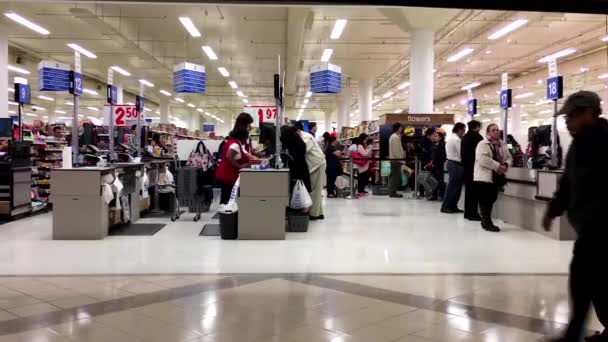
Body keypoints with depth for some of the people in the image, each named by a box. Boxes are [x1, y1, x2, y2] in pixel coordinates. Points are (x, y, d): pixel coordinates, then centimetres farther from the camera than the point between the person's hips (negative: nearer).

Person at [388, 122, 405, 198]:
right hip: (396, 159, -11)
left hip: (394, 159, 11)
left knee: (394, 176, 13)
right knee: (395, 176, -8)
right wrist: (401, 159, -17)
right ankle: (393, 192, -6)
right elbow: (396, 150, -19)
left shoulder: (393, 136, 19)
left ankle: (392, 191, 17)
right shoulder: (396, 137, -14)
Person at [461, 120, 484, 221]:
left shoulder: (465, 137, 13)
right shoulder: (477, 136, -11)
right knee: (475, 190, -5)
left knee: (468, 189, 13)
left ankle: (467, 213, 16)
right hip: (474, 167, -8)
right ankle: (473, 213, -5)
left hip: (466, 167, 8)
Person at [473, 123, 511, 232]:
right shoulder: (482, 144, -9)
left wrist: (506, 165, -8)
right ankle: (488, 223, -5)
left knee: (491, 199, 11)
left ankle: (485, 221, 22)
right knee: (485, 200, -8)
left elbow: (508, 157, 16)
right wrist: (497, 166, -24)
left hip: (496, 177, 7)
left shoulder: (503, 145, 14)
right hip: (484, 176, -7)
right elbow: (483, 159, -22)